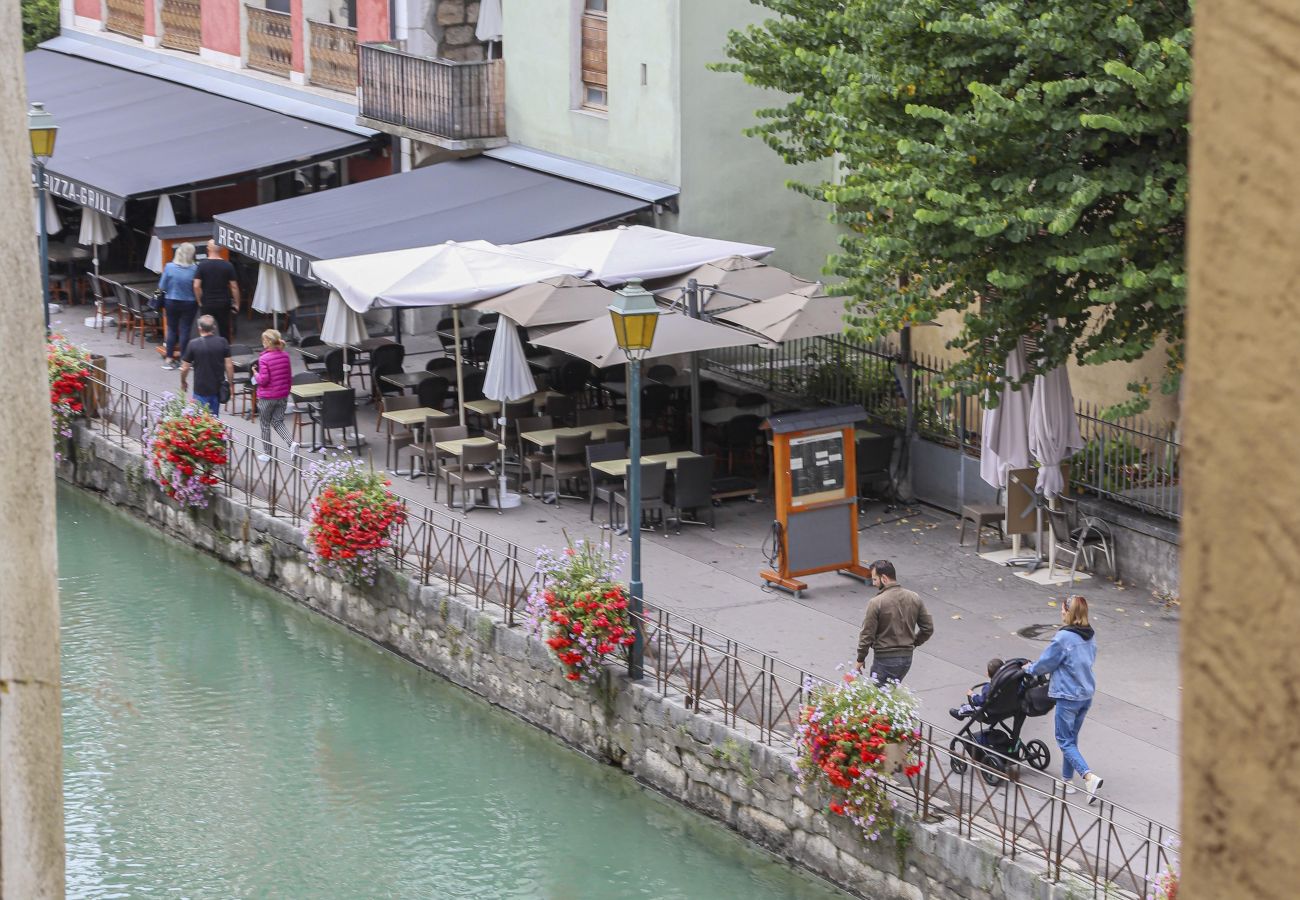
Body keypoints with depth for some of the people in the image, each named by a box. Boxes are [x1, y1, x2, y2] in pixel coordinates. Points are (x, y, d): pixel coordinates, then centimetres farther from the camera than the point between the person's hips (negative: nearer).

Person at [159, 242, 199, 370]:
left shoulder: (169, 267, -12)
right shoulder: (194, 269, -15)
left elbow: (162, 287, -6)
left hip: (171, 302, 2)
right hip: (189, 303, -2)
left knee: (171, 329, 14)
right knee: (185, 330, 7)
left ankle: (169, 359, 17)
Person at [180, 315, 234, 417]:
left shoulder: (193, 344, -11)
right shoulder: (222, 342, -5)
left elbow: (185, 368, -4)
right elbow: (229, 366, -4)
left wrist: (183, 382, 14)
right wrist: (230, 382, 9)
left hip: (201, 389, -3)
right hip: (218, 388, 3)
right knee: (214, 417, 17)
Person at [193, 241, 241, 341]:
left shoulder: (202, 265, -7)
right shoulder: (228, 266, -4)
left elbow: (196, 286, -11)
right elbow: (234, 287, -3)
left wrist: (200, 302, 0)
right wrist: (236, 304, 4)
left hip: (206, 304, -1)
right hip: (223, 304, 1)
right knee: (224, 332, 9)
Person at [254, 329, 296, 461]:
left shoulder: (264, 359, -20)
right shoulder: (285, 356, 0)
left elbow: (263, 380, -20)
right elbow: (289, 377, 7)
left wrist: (255, 374, -1)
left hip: (267, 397, -5)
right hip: (283, 396, 5)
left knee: (265, 425, 12)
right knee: (278, 422, 16)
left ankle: (266, 453, 21)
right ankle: (292, 442, -7)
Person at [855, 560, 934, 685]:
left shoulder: (876, 603, -16)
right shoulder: (914, 598, 0)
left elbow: (867, 635, -13)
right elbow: (928, 628, 5)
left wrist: (860, 659, 0)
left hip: (884, 659, -6)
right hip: (907, 657, 6)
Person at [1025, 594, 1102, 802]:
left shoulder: (1064, 638, -21)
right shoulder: (1090, 636, 3)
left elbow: (1046, 663, -11)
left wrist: (1030, 668, 11)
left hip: (1068, 697, -7)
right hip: (1086, 695, 7)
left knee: (1065, 741, 1)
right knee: (1072, 738, 21)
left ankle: (1090, 777, -17)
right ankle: (1068, 779, 29)